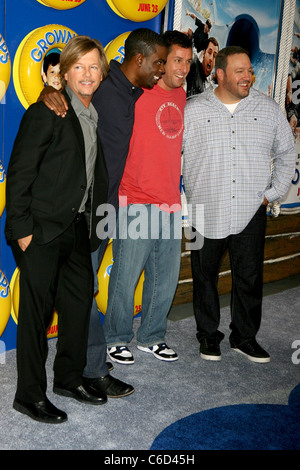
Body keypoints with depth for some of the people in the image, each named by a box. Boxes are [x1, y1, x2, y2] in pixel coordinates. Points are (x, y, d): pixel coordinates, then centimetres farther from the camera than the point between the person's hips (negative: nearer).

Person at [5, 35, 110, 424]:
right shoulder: (46, 112, -11)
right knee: (37, 312, 1)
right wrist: (22, 229, -17)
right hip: (41, 231, -8)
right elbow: (19, 173, -14)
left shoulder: (94, 116, 12)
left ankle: (69, 378, 33)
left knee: (80, 302, 15)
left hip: (76, 228, 8)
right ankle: (30, 395, 17)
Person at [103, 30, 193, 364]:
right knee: (126, 276, 0)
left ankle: (151, 337, 28)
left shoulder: (181, 96, 14)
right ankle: (117, 339, 19)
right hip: (136, 202, -7)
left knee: (166, 277, 12)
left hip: (170, 203, 7)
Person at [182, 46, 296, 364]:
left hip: (250, 213, 1)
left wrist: (273, 193, 6)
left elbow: (286, 154, 14)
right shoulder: (193, 110, 1)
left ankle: (245, 337, 25)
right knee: (205, 277, 9)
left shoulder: (268, 109, 5)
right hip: (206, 214, -1)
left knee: (249, 278, 7)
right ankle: (208, 336, 27)